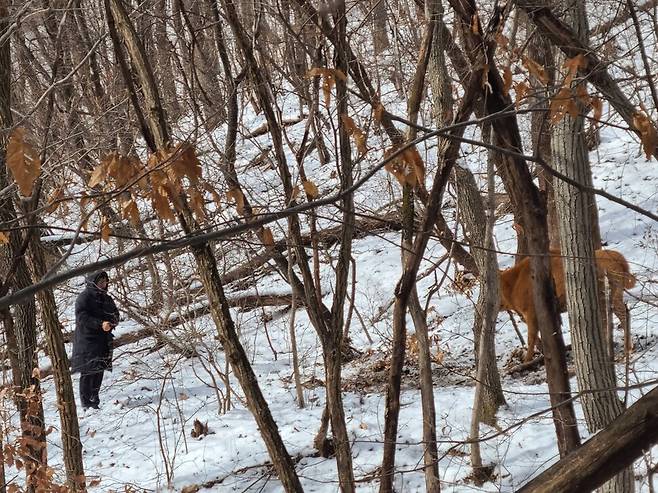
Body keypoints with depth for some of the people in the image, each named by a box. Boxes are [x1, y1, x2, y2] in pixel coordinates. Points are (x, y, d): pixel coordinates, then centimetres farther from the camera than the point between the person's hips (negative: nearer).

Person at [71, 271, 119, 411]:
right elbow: (81, 317, -18)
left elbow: (115, 313, 19)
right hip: (87, 339, -7)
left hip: (103, 339, 7)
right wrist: (100, 324, -26)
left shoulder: (106, 298, 15)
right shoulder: (85, 297, -9)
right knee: (88, 371, -9)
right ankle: (86, 403, -5)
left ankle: (94, 398, 21)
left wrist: (112, 321, -6)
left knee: (100, 369, 8)